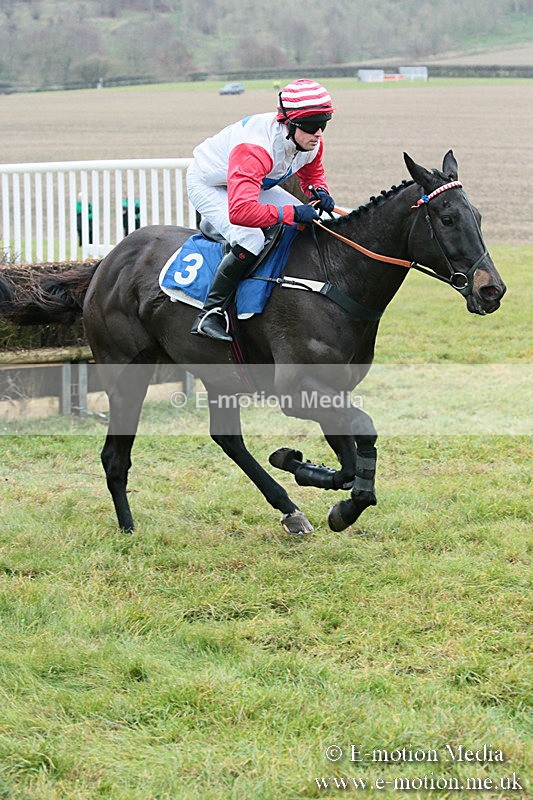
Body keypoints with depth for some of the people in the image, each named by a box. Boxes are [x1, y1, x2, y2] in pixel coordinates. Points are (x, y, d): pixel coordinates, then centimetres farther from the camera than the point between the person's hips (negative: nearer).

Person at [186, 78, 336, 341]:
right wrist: (291, 213, -48)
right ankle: (210, 314, -22)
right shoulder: (255, 149, -44)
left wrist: (319, 191, -18)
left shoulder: (311, 141, -19)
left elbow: (312, 173, 6)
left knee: (311, 221, 2)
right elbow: (240, 210, -54)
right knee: (250, 240, -31)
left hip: (255, 183, 9)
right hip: (208, 185, -9)